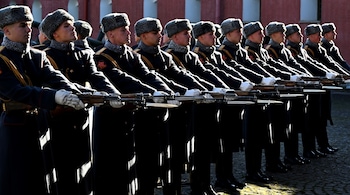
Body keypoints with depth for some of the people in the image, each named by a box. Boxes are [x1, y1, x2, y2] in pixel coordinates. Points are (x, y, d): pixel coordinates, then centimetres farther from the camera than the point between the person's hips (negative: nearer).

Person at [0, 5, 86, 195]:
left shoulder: (38, 56, 8)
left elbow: (55, 78, -9)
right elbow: (16, 91, -26)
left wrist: (75, 95, -31)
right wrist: (55, 96, -39)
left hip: (40, 125, 6)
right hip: (16, 128, -6)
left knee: (41, 179, 12)